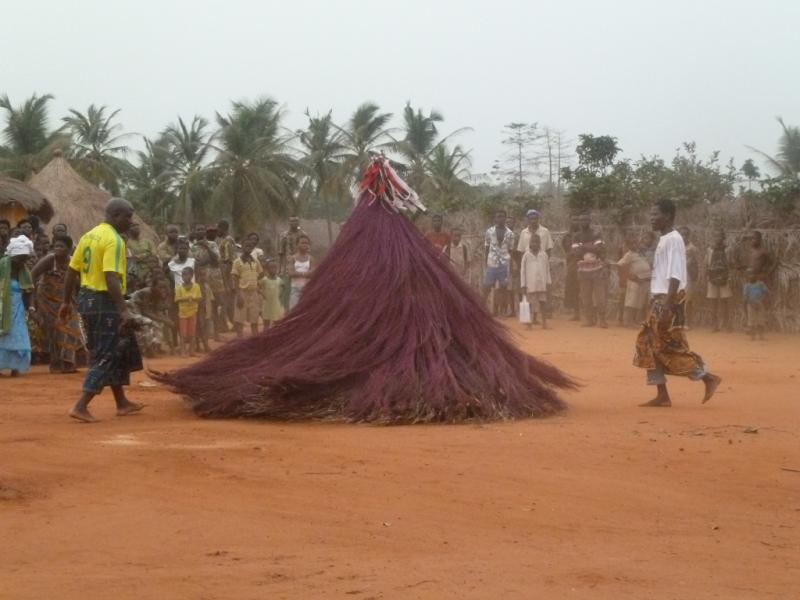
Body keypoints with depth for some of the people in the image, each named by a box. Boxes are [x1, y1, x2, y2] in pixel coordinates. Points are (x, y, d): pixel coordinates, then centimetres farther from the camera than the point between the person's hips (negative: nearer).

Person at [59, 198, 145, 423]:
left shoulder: (89, 236, 11)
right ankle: (81, 406, -9)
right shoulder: (114, 240, -16)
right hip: (105, 302, -9)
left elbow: (72, 271, 13)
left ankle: (122, 402, 26)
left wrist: (67, 301, 21)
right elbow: (111, 278, -26)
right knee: (105, 356, -3)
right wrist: (124, 310, -30)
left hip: (86, 299, 9)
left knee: (119, 352, 19)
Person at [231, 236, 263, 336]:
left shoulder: (256, 262, 10)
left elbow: (258, 279, 14)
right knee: (239, 321, -2)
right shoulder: (238, 262, -3)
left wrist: (259, 295, 8)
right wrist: (238, 295, -14)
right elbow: (235, 280, -6)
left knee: (254, 321, 9)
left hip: (254, 293, 4)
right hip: (243, 293, -4)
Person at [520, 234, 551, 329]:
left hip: (542, 284, 1)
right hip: (530, 285, -1)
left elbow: (547, 270, 12)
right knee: (531, 304, 1)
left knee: (542, 303, 1)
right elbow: (522, 270, 4)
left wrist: (548, 281, 6)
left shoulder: (544, 255, 7)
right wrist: (523, 285, 0)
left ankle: (544, 322, 2)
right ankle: (529, 322, 3)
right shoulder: (526, 255, 2)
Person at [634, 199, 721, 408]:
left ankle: (708, 378, 3)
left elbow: (675, 275, -20)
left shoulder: (673, 239, -14)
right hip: (659, 299, 10)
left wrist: (668, 304, -25)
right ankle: (662, 395, 9)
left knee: (670, 346, -7)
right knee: (649, 344, 7)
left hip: (669, 299, -10)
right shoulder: (663, 239, 15)